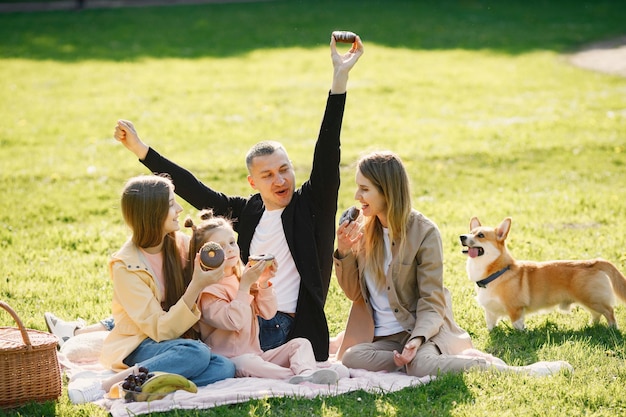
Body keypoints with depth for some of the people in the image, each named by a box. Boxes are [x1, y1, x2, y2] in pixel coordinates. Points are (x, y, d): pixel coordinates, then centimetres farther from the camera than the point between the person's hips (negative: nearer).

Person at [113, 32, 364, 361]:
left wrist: (339, 78, -17)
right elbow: (193, 190, 16)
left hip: (295, 331, -3)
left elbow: (327, 153, -7)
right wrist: (140, 150, 18)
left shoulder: (311, 204, 3)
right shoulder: (245, 211, 12)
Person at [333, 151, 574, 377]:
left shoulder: (423, 232, -9)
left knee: (421, 365, -37)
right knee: (352, 358, -29)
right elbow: (354, 293, 10)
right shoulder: (361, 229, 5)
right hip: (382, 340, 5)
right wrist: (344, 253, -8)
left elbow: (431, 301, -9)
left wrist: (417, 339, -27)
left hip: (421, 329, -4)